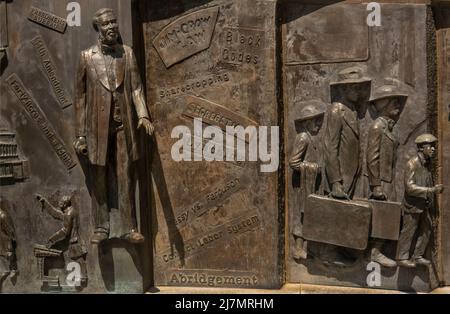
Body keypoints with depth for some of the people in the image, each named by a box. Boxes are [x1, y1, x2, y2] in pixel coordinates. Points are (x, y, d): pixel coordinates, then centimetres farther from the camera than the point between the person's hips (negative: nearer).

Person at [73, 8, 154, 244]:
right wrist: (81, 134, 2)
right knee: (99, 180, 5)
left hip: (124, 125, 1)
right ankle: (101, 227, 15)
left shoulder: (127, 53, 7)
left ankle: (128, 228, 7)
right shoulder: (87, 57, 4)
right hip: (98, 126, 0)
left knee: (126, 178, 1)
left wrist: (143, 115, -16)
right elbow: (80, 96, 5)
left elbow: (136, 87, 2)